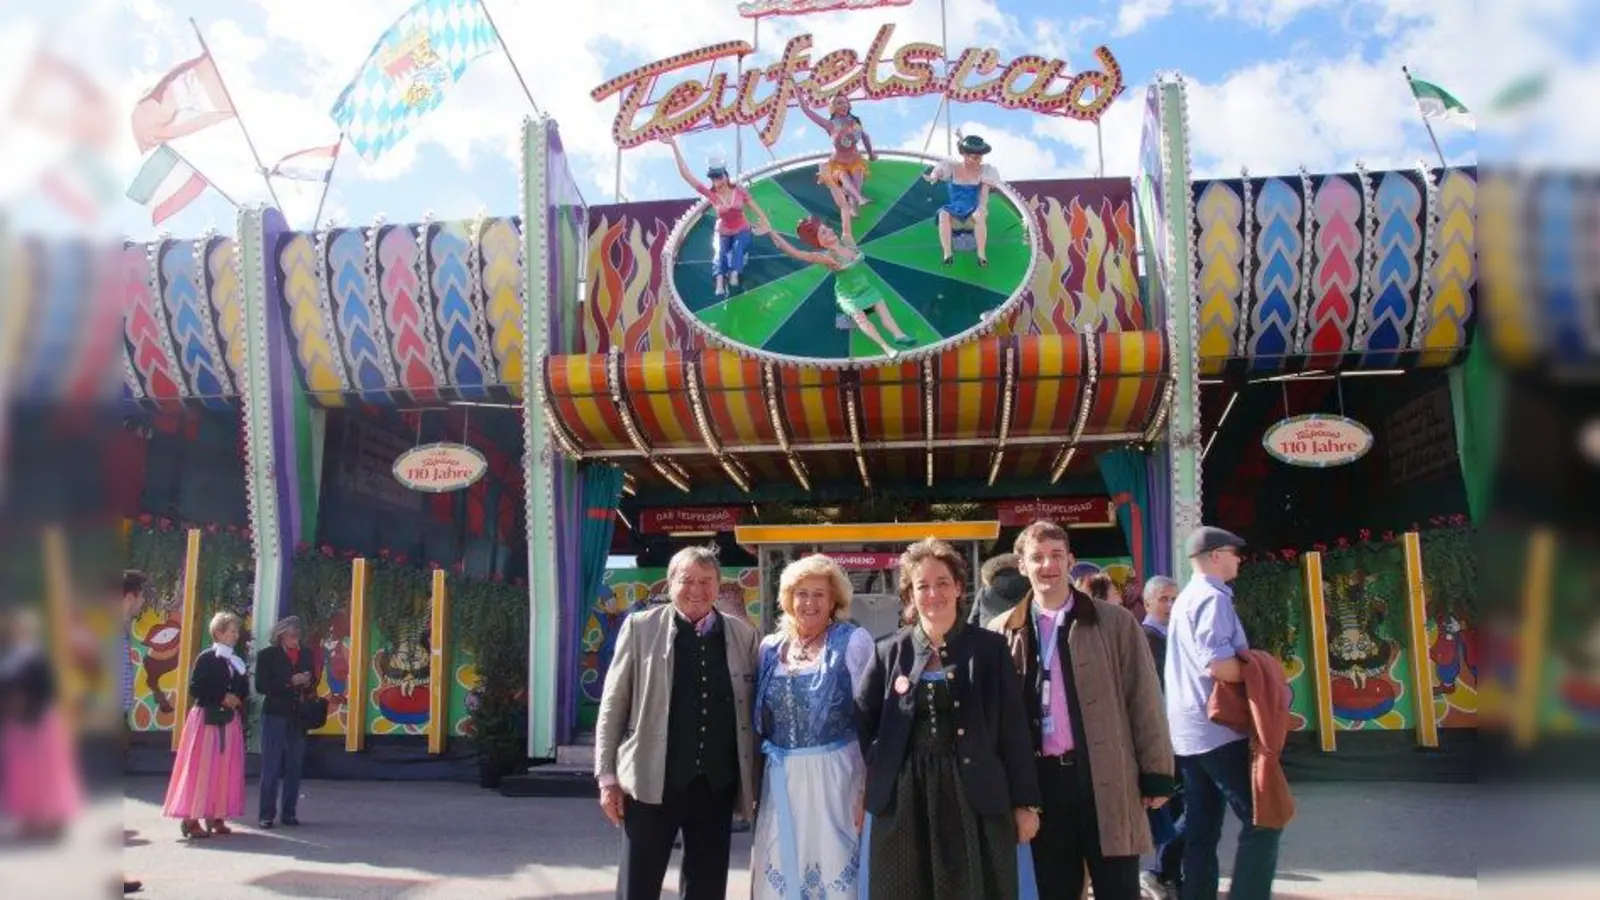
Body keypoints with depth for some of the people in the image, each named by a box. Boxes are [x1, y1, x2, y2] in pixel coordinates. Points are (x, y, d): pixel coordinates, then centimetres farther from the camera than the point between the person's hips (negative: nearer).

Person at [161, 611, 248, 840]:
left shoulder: (237, 661, 12)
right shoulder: (206, 658, -7)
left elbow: (244, 689, 17)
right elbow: (195, 688, -13)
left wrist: (237, 699, -4)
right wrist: (222, 697, -16)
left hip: (230, 720, 7)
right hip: (207, 718, -6)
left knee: (225, 769, 6)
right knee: (201, 768, -5)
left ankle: (216, 816, 13)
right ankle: (191, 819, -1)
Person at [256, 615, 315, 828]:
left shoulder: (306, 654, 12)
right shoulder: (267, 655, -1)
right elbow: (261, 686, -9)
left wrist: (308, 683, -7)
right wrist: (290, 682, -17)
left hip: (298, 717, 4)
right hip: (275, 716, -4)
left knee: (294, 767, 6)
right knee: (271, 767, -1)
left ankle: (289, 812, 12)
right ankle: (267, 814, 5)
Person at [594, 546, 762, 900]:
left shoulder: (744, 635, 4)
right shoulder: (640, 627, -1)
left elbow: (753, 713, 8)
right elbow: (613, 706, 0)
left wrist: (755, 782, 6)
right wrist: (607, 776, -3)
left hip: (717, 785, 2)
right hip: (652, 783, -2)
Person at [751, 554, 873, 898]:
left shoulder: (853, 641, -4)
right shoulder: (771, 647, 8)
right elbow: (760, 719, 14)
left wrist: (868, 788, -12)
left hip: (833, 777, -4)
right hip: (780, 781, 4)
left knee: (834, 867, 1)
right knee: (780, 872, 9)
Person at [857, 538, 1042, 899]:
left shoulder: (989, 648, 1)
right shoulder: (889, 652, 5)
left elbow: (1014, 730, 1)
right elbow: (862, 723, 9)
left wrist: (1025, 802, 0)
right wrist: (860, 789, 1)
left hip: (975, 796, -1)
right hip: (905, 801, 1)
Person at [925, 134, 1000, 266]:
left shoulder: (984, 170, -4)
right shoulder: (952, 167, -4)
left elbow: (984, 194, -13)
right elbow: (939, 171, -23)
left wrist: (980, 209, -32)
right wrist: (933, 176, -48)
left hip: (972, 213, 0)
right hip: (954, 211, 0)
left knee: (980, 217, -35)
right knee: (944, 214, -33)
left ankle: (982, 254, -29)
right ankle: (947, 253, -32)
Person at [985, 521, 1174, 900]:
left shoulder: (1115, 622, 1)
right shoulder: (1003, 632, 5)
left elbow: (1144, 700, 1)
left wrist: (1156, 773, -2)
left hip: (1107, 778, -2)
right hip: (1040, 779, 2)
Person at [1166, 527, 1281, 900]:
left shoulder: (1187, 598, 18)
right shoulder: (1212, 598, -13)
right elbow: (1217, 664, -24)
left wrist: (1248, 667, 15)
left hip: (1191, 732, 10)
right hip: (1218, 730, -10)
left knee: (1201, 828, 10)